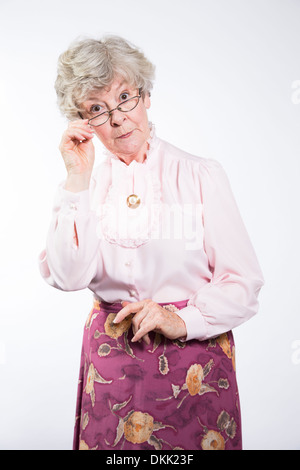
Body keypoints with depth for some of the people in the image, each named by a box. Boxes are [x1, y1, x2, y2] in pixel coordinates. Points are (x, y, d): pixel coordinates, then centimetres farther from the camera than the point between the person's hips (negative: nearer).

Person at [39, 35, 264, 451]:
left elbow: (244, 283, -5)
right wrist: (79, 180, -14)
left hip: (195, 354, -1)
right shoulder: (82, 183, 3)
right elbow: (68, 277, -12)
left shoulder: (201, 174, -4)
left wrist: (183, 320, -19)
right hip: (110, 359, 2)